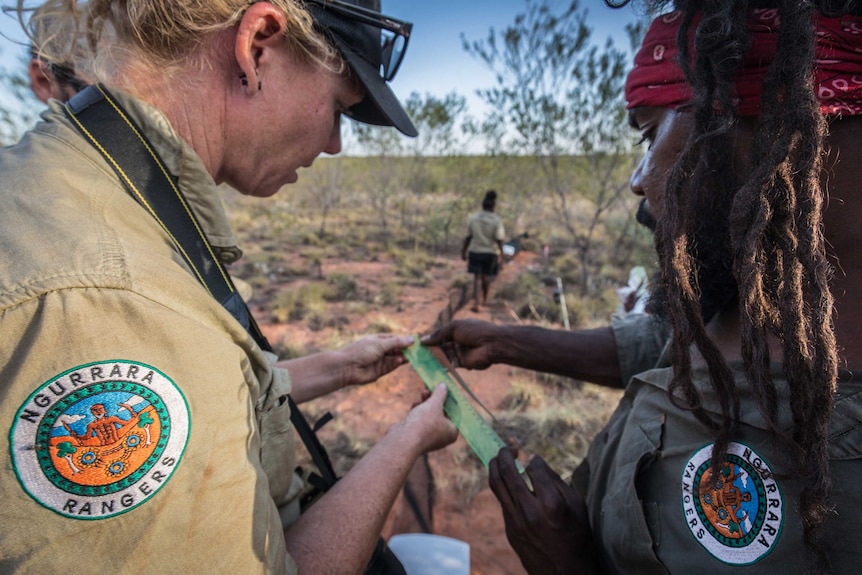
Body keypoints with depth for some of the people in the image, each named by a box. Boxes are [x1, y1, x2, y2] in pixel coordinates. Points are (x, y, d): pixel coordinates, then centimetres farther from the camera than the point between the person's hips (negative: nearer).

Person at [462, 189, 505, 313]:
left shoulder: (472, 218, -7)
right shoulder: (497, 220, -12)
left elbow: (468, 237, -2)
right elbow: (499, 239, -14)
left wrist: (463, 252, 6)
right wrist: (501, 255, -8)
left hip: (475, 251, 0)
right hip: (490, 252, 0)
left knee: (477, 277, 2)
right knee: (486, 276, 17)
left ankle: (475, 302, -14)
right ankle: (484, 298, 35)